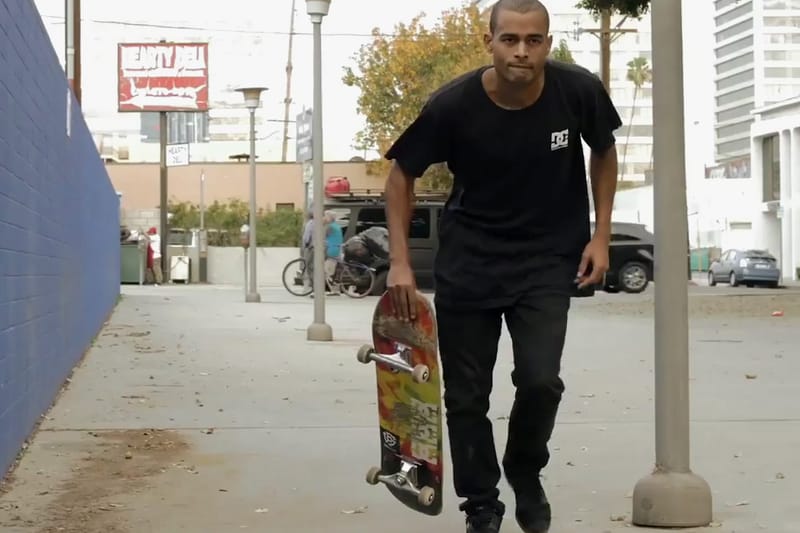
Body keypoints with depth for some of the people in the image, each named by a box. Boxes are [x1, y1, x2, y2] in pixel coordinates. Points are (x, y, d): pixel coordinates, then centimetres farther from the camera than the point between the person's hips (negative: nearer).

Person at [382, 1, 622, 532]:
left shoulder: (579, 91, -16)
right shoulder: (454, 105, -19)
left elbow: (604, 151, 6)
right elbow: (402, 174, -4)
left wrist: (601, 235, 0)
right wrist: (400, 262, -10)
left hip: (548, 259, 0)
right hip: (468, 260, 0)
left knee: (540, 380, -14)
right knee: (466, 396, 4)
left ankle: (526, 472, 18)